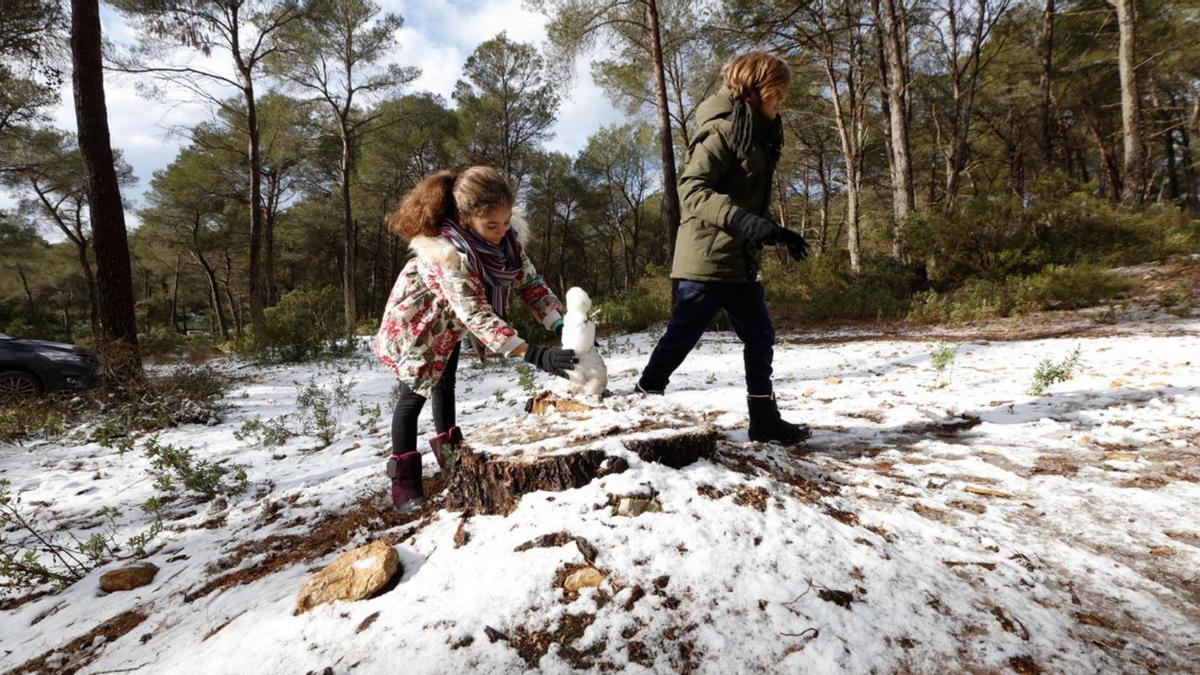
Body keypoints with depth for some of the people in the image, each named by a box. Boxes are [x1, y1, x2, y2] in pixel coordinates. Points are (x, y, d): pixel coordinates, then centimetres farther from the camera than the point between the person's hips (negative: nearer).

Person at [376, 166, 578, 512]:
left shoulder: (507, 235, -24)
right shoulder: (447, 253, -43)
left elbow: (529, 282, -20)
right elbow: (477, 316, -47)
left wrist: (563, 325, -34)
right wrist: (534, 355, -54)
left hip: (449, 321, 7)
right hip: (416, 321, -7)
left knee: (445, 383, 22)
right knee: (416, 392, -2)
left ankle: (449, 450, 41)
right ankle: (404, 477, 13)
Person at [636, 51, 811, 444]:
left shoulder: (755, 133, 17)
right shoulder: (724, 129, -11)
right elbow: (691, 189, -23)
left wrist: (776, 234, 18)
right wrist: (750, 223, -32)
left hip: (739, 260, 10)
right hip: (709, 257, -10)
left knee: (759, 337, 12)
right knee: (680, 337, -4)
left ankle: (765, 419, 22)